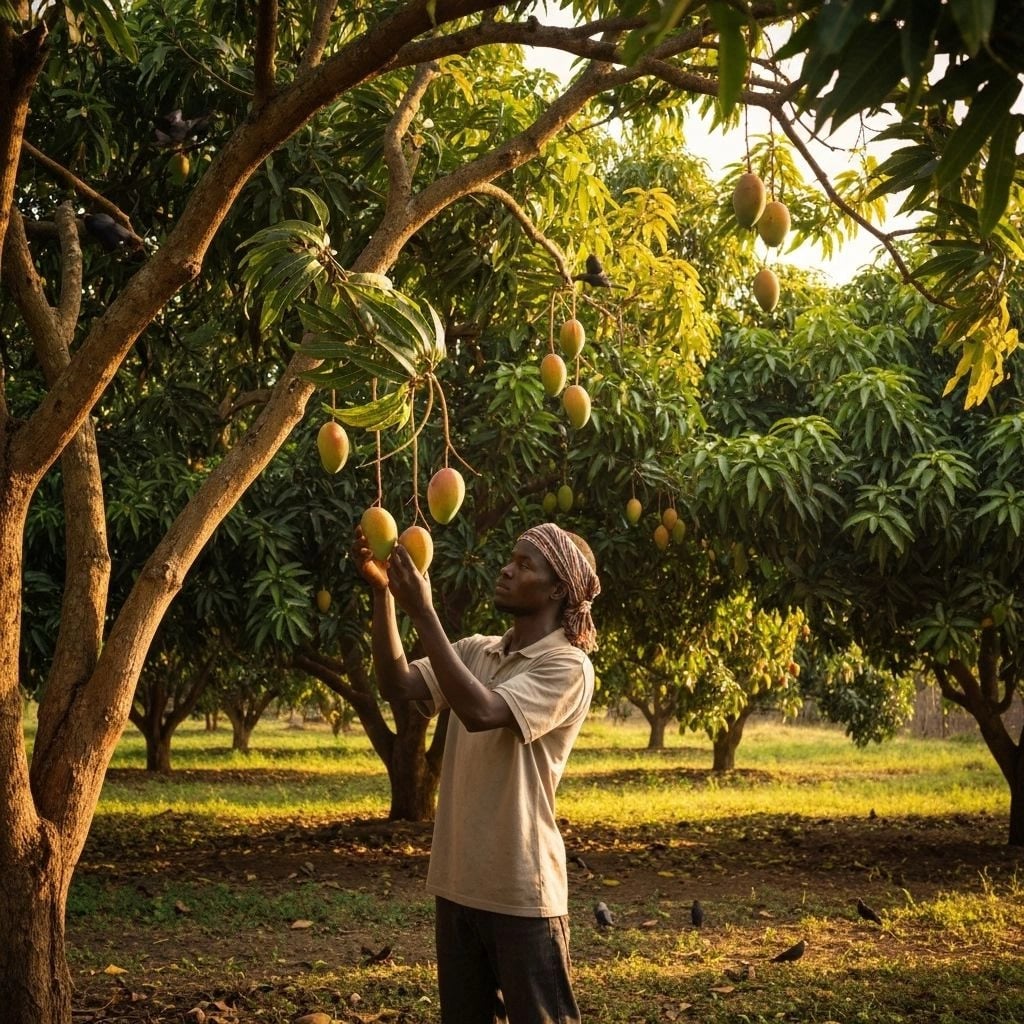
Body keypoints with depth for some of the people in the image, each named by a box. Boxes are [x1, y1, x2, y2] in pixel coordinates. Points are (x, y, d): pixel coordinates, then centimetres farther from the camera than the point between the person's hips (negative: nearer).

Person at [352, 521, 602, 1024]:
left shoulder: (567, 667, -12)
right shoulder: (476, 651, 9)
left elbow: (480, 712, -26)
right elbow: (397, 685, -4)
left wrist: (423, 613, -26)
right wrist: (382, 591, -13)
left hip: (521, 892, -7)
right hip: (459, 882, 7)